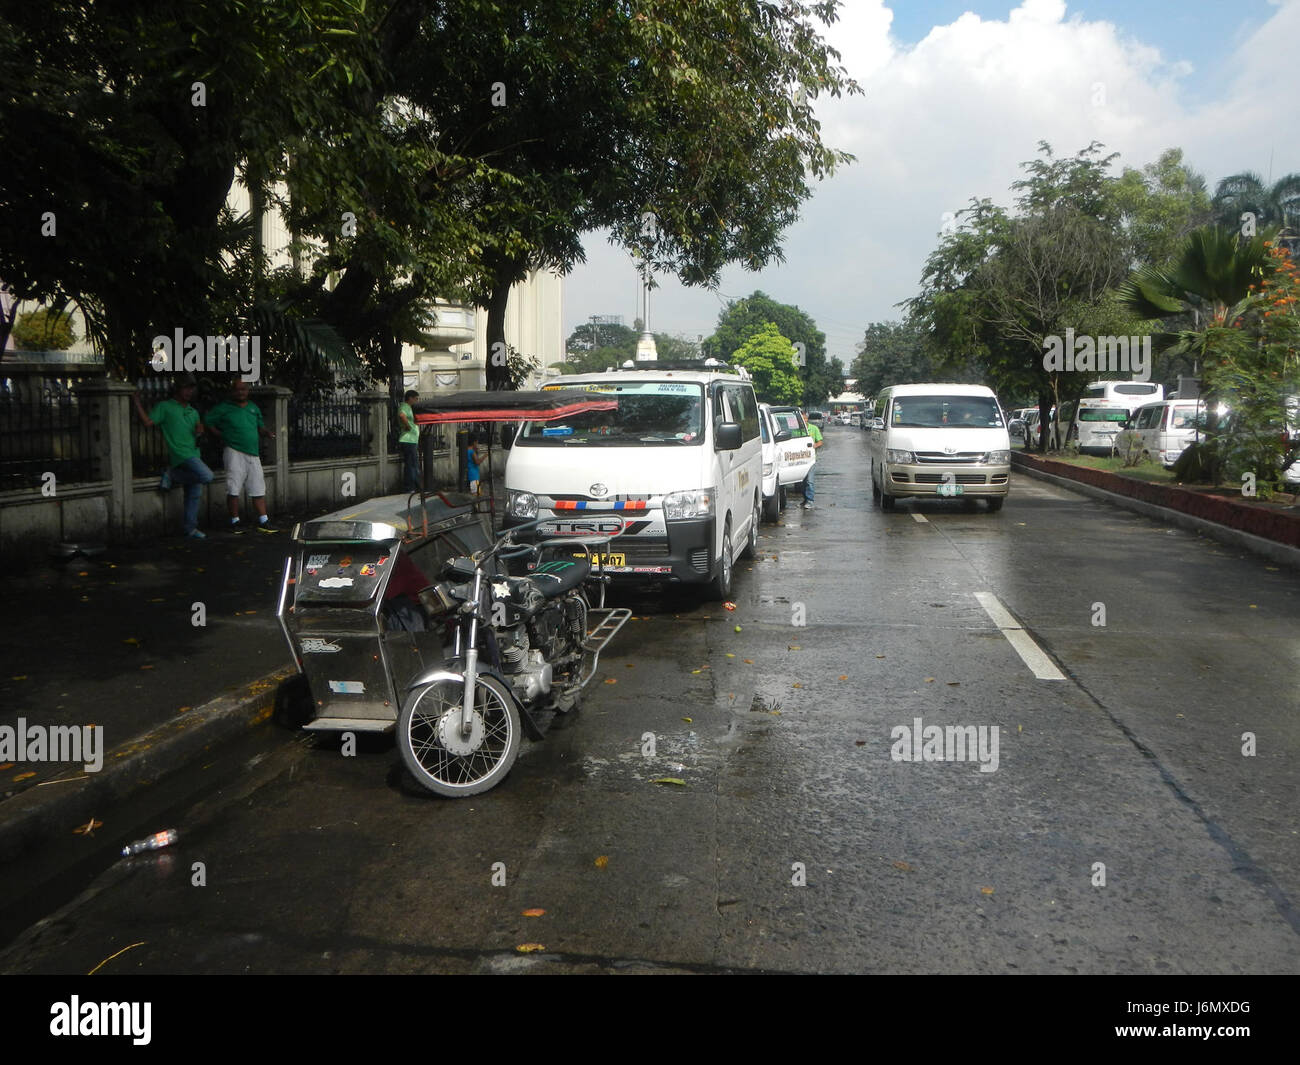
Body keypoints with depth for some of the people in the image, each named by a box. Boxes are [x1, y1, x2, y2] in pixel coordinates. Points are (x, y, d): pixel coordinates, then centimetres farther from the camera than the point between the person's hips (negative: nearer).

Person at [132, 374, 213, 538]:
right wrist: (137, 402, -10)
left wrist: (200, 431, 4)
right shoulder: (165, 407, 5)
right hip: (180, 455, -7)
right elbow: (148, 422, -6)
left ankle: (191, 529, 13)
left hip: (194, 455, 7)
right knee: (207, 477, -27)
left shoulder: (193, 412, 24)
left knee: (194, 495, 6)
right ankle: (172, 475, -7)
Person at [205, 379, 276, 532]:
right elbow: (208, 423, 5)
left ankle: (263, 520, 6)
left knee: (258, 489, 2)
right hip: (234, 452, -4)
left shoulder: (254, 408, 17)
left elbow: (260, 426, 25)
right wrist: (222, 437, -4)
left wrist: (267, 433, 5)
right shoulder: (223, 408, 3)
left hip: (253, 453, 4)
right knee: (234, 489, -3)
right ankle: (234, 521, 7)